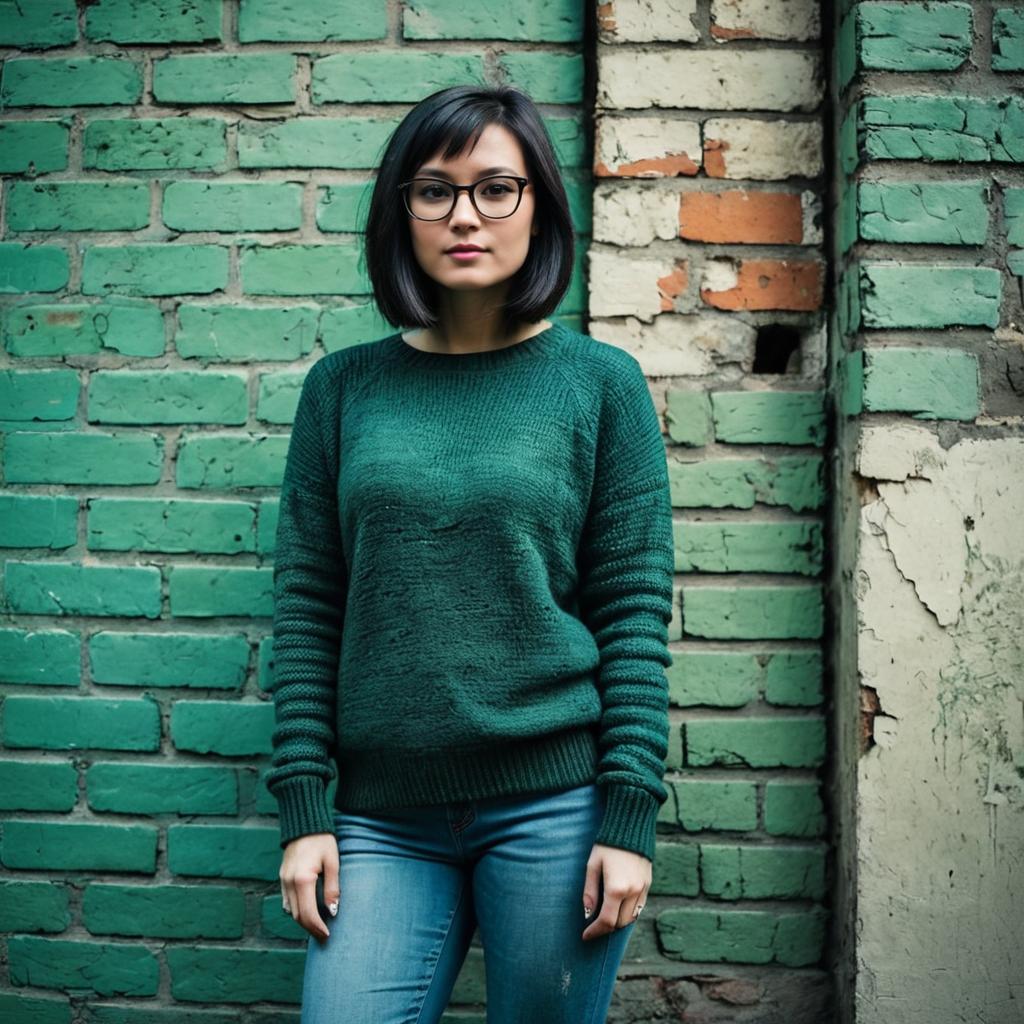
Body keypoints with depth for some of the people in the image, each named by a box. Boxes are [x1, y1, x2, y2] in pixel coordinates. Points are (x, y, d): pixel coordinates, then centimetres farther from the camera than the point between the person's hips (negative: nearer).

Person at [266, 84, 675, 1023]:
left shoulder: (600, 382, -1)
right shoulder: (344, 388, 4)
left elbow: (636, 612, -2)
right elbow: (307, 606, 4)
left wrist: (631, 821, -7)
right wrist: (304, 811, 0)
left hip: (554, 804, -1)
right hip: (384, 815, 2)